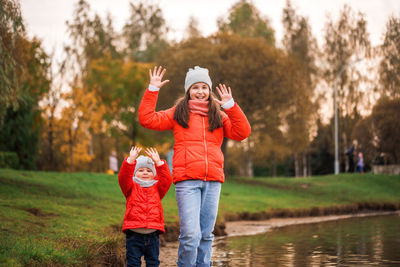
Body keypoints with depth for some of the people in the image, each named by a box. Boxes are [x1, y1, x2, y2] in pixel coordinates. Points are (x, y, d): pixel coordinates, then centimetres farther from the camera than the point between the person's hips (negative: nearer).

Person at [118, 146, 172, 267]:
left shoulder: (157, 188, 13)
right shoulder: (131, 187, 8)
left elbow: (167, 179, -3)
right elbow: (123, 177, -10)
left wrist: (158, 162, -14)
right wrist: (131, 160, -22)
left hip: (152, 234, 2)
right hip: (134, 234, -2)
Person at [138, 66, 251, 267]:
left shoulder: (219, 116, 18)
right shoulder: (178, 113, 13)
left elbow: (242, 133, 6)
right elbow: (148, 119, 5)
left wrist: (231, 106, -1)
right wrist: (152, 90, 2)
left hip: (213, 181, 3)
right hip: (187, 181, -3)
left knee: (206, 234, 6)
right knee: (190, 233, -13)